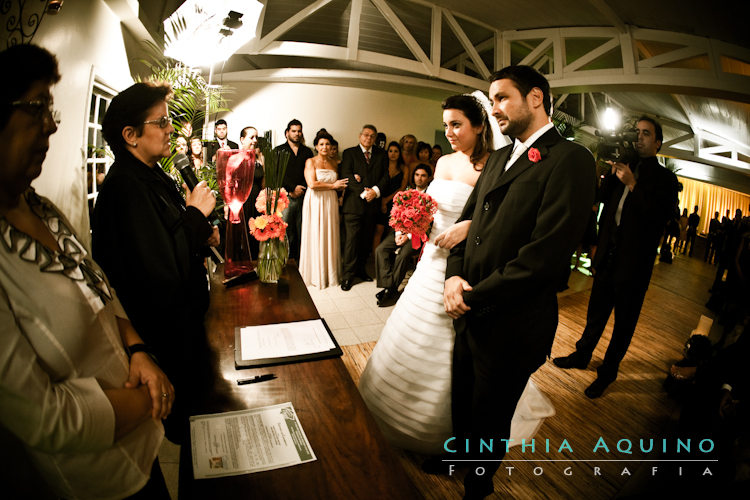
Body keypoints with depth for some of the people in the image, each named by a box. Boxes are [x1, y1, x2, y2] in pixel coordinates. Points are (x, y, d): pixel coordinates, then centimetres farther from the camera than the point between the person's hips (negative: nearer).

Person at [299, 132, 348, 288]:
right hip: (315, 204, -5)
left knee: (330, 237, 7)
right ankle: (315, 274, 12)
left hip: (330, 203, 5)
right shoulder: (310, 162, -3)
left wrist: (342, 186, -4)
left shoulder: (333, 163, 13)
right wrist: (333, 185, -9)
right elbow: (312, 184, -15)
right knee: (315, 238, 1)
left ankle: (330, 273, 19)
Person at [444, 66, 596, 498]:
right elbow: (467, 219, 13)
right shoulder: (499, 158, 11)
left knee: (489, 418, 16)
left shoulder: (570, 158, -15)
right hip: (471, 312, 6)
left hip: (512, 325, -6)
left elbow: (545, 255, -23)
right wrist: (454, 275, -5)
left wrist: (474, 297, -16)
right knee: (462, 404, 24)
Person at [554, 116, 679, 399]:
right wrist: (614, 172, -8)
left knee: (624, 322, 10)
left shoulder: (664, 178, -6)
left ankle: (608, 372, 26)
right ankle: (582, 355, 38)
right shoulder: (626, 167, 8)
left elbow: (659, 217, -19)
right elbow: (603, 197, 5)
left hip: (634, 262, -5)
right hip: (608, 255, 5)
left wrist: (633, 184, -23)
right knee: (596, 312, 20)